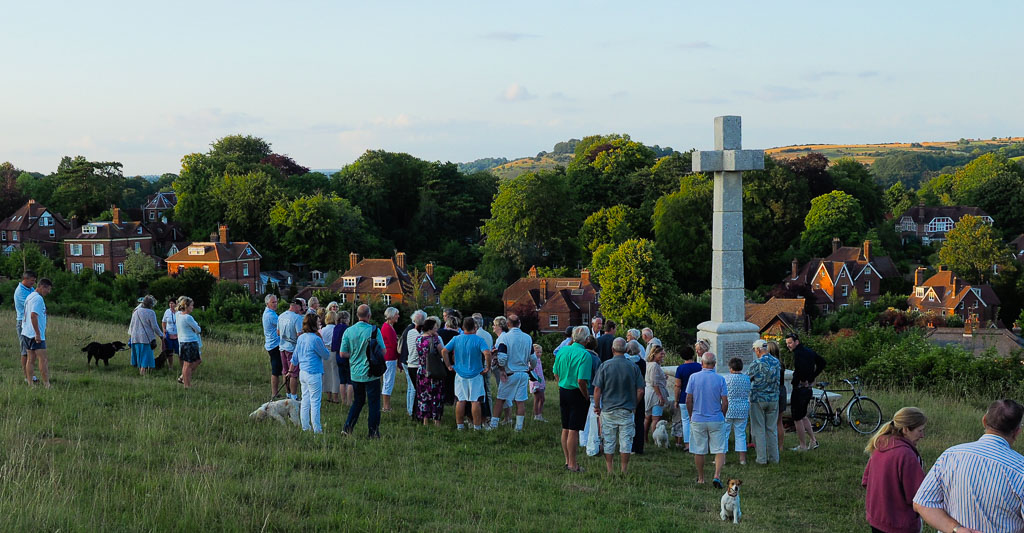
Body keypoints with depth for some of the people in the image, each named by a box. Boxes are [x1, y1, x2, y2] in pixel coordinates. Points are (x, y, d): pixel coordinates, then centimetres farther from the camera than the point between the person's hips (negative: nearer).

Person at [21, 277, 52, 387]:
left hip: (26, 333, 10)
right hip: (35, 334, -10)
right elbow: (33, 315, -23)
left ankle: (30, 383, 9)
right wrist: (38, 334, -22)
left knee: (31, 359, 9)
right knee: (43, 359, -8)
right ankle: (46, 385, -10)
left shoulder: (29, 297, 18)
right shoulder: (38, 298, -14)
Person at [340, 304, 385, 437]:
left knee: (358, 401, 19)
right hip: (371, 373, -4)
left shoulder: (348, 331, -2)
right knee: (373, 403, 5)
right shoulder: (374, 330, -13)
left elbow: (343, 354, 0)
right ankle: (373, 432, 7)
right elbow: (383, 351, -10)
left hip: (355, 373, 4)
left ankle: (347, 428, 12)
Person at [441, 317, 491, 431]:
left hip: (460, 374, 3)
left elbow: (444, 351, -4)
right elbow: (487, 353, -24)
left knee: (461, 400, 9)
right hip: (475, 374, -3)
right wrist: (487, 368, -12)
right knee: (475, 401, 1)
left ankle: (459, 425, 14)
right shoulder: (478, 340, -11)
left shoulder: (456, 339, -1)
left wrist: (449, 365, 3)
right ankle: (477, 426, 4)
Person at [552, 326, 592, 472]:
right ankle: (572, 464, 3)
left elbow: (556, 373, 11)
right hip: (577, 394, -7)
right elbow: (581, 380, -23)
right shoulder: (584, 355, -18)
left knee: (565, 429, 14)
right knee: (574, 430, -2)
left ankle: (567, 461, 25)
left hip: (563, 392, 7)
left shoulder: (562, 351, 4)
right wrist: (586, 397, -11)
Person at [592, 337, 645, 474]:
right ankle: (624, 470, 7)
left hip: (608, 410, 0)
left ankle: (609, 470, 14)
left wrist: (597, 406, 5)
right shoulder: (633, 367, -3)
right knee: (626, 442, 6)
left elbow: (597, 389, -7)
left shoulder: (605, 365, -6)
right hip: (627, 410, 0)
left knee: (608, 442, 9)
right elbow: (640, 391, -2)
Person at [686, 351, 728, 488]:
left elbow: (688, 400, -3)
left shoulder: (694, 377, -5)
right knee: (720, 450, 4)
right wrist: (722, 416, 11)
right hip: (716, 420, -1)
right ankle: (717, 475, -11)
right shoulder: (720, 379, -7)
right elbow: (725, 402, -5)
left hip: (698, 419, 1)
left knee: (699, 451, 11)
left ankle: (701, 478, 20)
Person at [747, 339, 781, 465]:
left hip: (758, 399, -5)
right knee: (772, 429, 12)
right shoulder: (776, 362, 2)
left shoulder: (756, 364, -15)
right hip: (773, 399, 5)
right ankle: (774, 457, 13)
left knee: (759, 429, 2)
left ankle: (762, 458, 2)